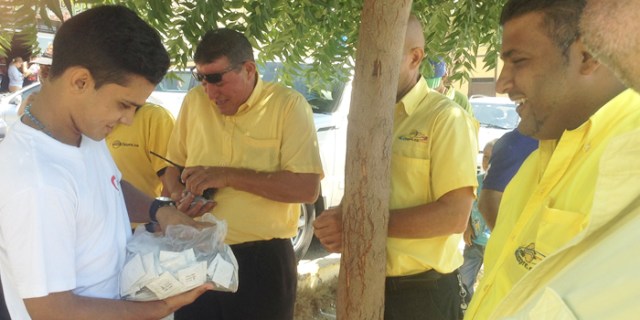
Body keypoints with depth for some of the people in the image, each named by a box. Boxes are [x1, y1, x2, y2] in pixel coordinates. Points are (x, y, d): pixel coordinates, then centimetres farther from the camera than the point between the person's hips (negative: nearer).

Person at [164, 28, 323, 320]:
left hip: (263, 260, -4)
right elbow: (174, 164, 16)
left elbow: (307, 188, -17)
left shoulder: (289, 105, -10)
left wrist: (228, 175, -20)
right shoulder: (194, 101, 4)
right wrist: (180, 195, -6)